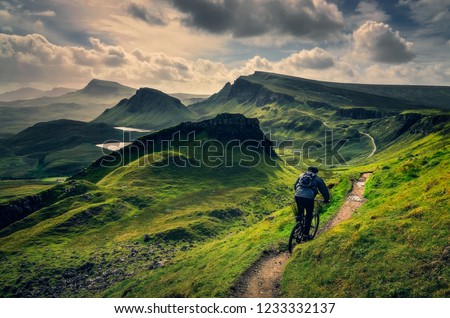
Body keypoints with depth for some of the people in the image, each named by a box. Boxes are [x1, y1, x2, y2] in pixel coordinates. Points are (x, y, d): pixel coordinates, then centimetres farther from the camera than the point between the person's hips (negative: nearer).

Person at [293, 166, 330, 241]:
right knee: (309, 216, 15)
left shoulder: (301, 175, 24)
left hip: (298, 196, 3)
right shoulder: (317, 178, 16)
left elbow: (295, 186, 33)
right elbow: (324, 189, 20)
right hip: (308, 198, -3)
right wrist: (326, 199, 35)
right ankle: (306, 234, 18)